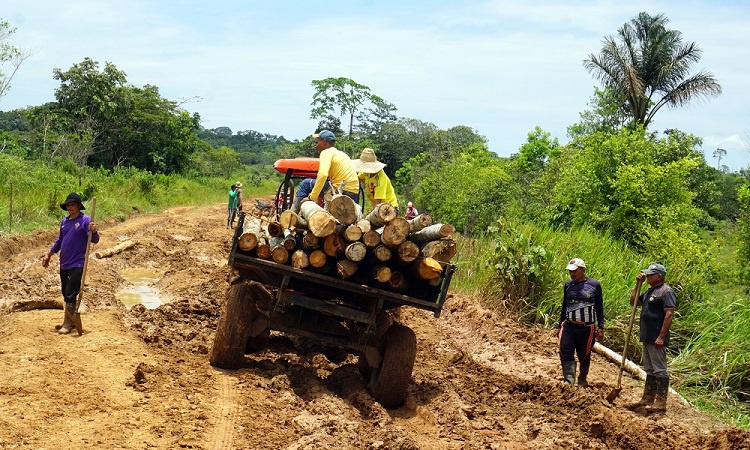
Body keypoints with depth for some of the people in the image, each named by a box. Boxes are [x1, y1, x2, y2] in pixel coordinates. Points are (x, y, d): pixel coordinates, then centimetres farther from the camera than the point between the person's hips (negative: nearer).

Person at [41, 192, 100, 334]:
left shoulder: (85, 220, -10)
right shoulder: (64, 222, 11)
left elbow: (94, 240, -17)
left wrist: (93, 231, -38)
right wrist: (48, 255, 22)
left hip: (77, 264, -7)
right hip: (64, 264, 7)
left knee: (70, 294, -8)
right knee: (66, 294, 13)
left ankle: (68, 324, -1)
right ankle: (69, 320, 23)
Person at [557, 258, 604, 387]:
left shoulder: (594, 285, -3)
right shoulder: (568, 284, 6)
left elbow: (599, 308, 2)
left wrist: (601, 327, -2)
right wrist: (560, 325, 16)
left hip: (587, 328, -2)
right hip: (569, 326, 2)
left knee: (584, 356, 9)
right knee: (566, 353, -13)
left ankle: (582, 380, 27)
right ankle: (568, 381, -15)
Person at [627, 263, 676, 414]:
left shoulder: (666, 291, -13)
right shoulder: (650, 291, 16)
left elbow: (669, 315, -20)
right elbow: (633, 301, 26)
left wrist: (661, 337, -23)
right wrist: (638, 284, 13)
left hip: (657, 340, -10)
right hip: (647, 338, 10)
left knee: (660, 370, -4)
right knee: (650, 370, 16)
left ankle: (660, 402, -1)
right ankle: (647, 399, 24)